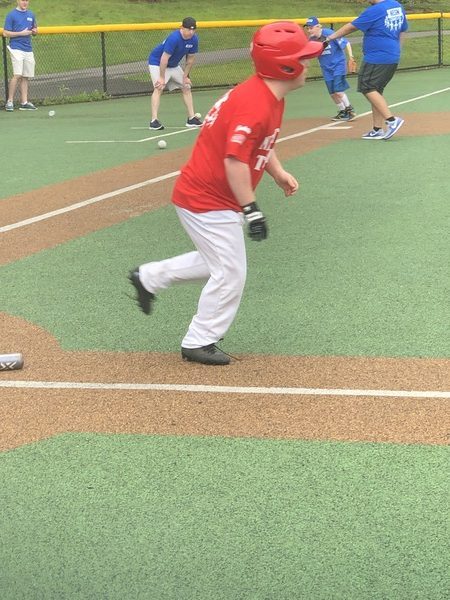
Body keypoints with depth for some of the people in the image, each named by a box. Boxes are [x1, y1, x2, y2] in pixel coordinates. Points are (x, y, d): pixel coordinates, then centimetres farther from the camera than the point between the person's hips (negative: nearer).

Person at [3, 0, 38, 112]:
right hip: (16, 49, -6)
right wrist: (21, 33, -15)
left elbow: (35, 29, 26)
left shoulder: (31, 15, 15)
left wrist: (34, 31, 1)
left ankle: (24, 102, 7)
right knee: (17, 75, -15)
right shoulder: (11, 15, -3)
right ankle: (10, 101, -9)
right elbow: (5, 33, -6)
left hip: (28, 50, 6)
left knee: (25, 77, 5)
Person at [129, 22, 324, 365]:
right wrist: (251, 209, -29)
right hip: (209, 202, -10)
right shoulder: (256, 105, -28)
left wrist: (279, 173, 6)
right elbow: (235, 160, -32)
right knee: (230, 275, 0)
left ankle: (149, 277, 34)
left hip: (202, 193, 10)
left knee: (220, 263, 25)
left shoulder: (269, 96, 4)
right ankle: (199, 344, 14)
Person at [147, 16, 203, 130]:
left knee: (186, 87, 8)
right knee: (159, 88, -23)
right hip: (157, 62, -8)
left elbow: (190, 59, 0)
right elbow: (164, 58, -32)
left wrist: (185, 76, 1)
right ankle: (154, 121, -30)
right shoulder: (174, 38, -33)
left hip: (174, 65, 8)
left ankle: (191, 118, 15)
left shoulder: (194, 39, -11)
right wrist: (162, 77, -31)